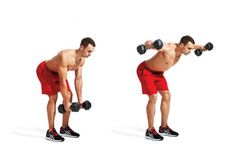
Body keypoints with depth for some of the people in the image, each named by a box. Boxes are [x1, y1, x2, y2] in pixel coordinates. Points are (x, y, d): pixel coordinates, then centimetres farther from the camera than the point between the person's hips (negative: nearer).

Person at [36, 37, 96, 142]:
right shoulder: (65, 56, -38)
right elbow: (62, 81, -35)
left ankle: (64, 128, 11)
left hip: (57, 71, 9)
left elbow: (78, 79, -2)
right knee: (53, 97, -19)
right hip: (44, 70, -8)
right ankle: (50, 132, -13)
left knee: (69, 95, 2)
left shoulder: (81, 60, -12)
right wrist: (66, 102, -31)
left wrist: (80, 99, -1)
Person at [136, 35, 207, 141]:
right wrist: (149, 44, -73)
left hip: (157, 72, 9)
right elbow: (149, 44, -52)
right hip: (145, 70, -9)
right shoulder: (168, 49, -36)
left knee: (166, 95, 4)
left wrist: (199, 47, 25)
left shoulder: (180, 49, -11)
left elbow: (190, 46, 15)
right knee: (153, 97, -16)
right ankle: (150, 131, -7)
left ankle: (164, 128, 14)